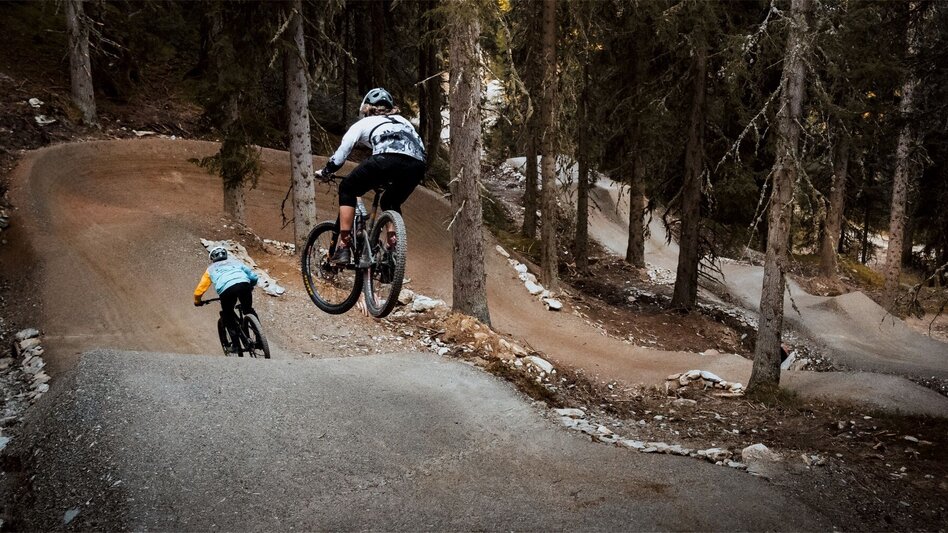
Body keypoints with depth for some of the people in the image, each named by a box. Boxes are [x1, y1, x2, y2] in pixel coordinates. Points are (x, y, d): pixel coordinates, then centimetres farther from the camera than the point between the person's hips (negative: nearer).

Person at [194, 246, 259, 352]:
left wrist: (197, 301, 51)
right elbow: (253, 277, 29)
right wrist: (249, 289, 49)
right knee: (248, 310, 25)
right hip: (244, 284, 2)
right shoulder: (235, 262, 35)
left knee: (228, 315, 22)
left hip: (226, 290, -1)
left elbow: (199, 290, 31)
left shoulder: (211, 269, 32)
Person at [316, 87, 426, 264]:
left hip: (386, 159, -4)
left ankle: (344, 247, 11)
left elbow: (341, 152, 28)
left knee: (347, 189, 20)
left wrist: (325, 172, 45)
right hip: (417, 165, 4)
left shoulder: (364, 123, 29)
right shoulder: (404, 121, 40)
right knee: (391, 203, 32)